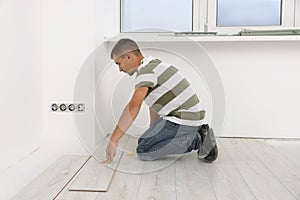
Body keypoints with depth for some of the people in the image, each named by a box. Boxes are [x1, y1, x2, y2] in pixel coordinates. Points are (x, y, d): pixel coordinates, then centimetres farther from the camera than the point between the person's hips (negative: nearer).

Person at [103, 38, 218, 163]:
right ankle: (197, 137, 13)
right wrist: (152, 132, 28)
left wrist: (113, 140, -25)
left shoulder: (147, 70, -15)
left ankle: (199, 139, -7)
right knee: (143, 141, 15)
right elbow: (155, 104, 23)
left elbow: (134, 106, -27)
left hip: (182, 120, -10)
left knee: (143, 151, -10)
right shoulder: (152, 65, 17)